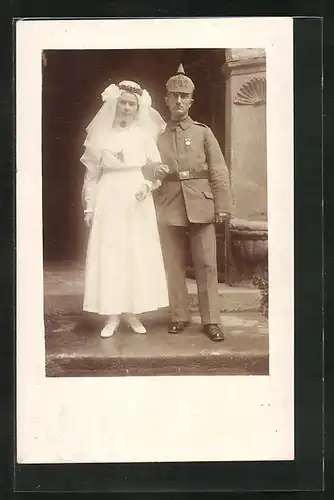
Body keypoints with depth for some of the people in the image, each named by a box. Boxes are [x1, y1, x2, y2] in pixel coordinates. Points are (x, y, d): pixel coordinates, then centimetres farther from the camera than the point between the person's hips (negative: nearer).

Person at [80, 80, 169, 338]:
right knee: (108, 257, 0)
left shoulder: (143, 135, 3)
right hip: (109, 202, 0)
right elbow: (92, 174, 6)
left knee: (138, 256, 3)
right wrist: (90, 207, 2)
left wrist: (148, 184, -14)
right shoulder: (102, 135, 3)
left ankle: (133, 312, 15)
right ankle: (112, 316, 8)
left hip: (138, 203, 0)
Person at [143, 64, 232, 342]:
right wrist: (154, 172, -8)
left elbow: (219, 172, 3)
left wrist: (223, 207, -6)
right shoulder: (158, 137, 13)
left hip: (200, 206, -1)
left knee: (207, 264, -2)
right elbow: (148, 171, 17)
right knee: (174, 265, 5)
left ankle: (211, 320, 5)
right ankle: (179, 317, 16)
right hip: (169, 209, 2)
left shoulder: (203, 132, 8)